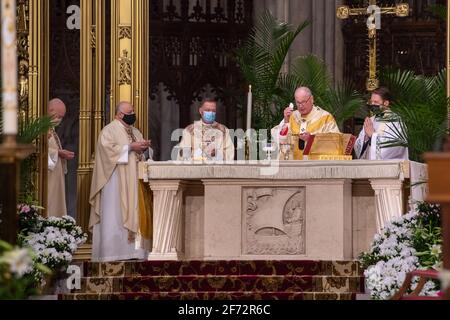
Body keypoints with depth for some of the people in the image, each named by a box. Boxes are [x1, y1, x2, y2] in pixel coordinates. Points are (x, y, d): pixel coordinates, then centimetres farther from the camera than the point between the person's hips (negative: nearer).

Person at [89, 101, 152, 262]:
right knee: (115, 214, -11)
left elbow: (139, 153, 22)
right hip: (116, 181, -8)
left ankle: (132, 249, 3)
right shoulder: (109, 130, -4)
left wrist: (144, 148, 0)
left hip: (133, 181, 8)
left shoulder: (135, 132, 20)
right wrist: (130, 147, -19)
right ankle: (114, 250, -13)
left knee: (134, 212, 3)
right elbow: (109, 148, -18)